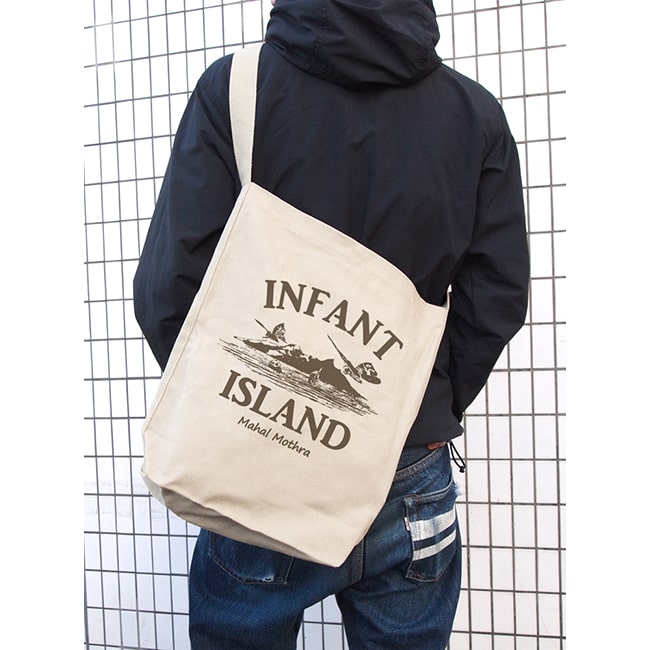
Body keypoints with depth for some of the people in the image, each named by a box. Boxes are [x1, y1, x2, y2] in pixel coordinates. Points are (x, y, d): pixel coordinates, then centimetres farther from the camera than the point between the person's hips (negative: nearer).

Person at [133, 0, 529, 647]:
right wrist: (431, 413, 10)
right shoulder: (478, 112, -2)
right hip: (414, 487, 2)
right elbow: (496, 302, -3)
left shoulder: (232, 88, -9)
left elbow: (166, 290, -12)